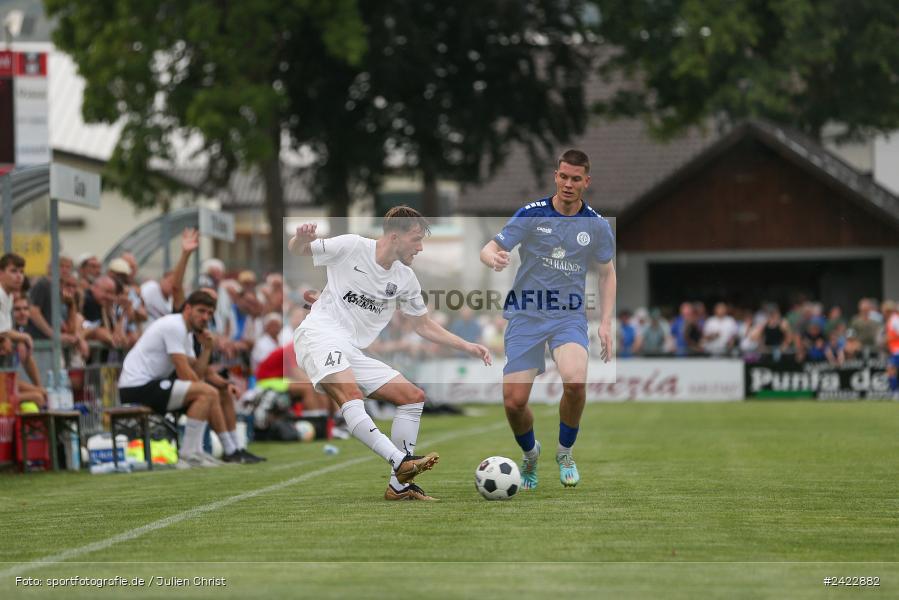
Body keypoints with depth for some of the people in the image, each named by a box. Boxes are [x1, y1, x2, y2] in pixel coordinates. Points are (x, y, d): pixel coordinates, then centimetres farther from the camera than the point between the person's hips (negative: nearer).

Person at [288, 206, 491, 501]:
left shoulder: (405, 279, 12)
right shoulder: (352, 247, -4)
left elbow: (424, 326, 22)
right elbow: (295, 250, 4)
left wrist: (467, 347, 12)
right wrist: (301, 238, -21)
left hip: (353, 354, 7)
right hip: (319, 335, -7)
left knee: (414, 397, 0)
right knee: (351, 394, -34)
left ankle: (399, 485, 2)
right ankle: (402, 461, -46)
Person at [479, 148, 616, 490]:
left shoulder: (597, 226, 0)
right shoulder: (531, 215, -6)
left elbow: (607, 273, 13)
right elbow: (488, 249, -9)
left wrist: (606, 323, 4)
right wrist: (494, 258, -34)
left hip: (569, 316, 0)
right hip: (526, 316, 0)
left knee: (575, 382, -28)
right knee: (513, 401, -8)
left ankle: (565, 452, -1)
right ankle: (530, 453, 26)